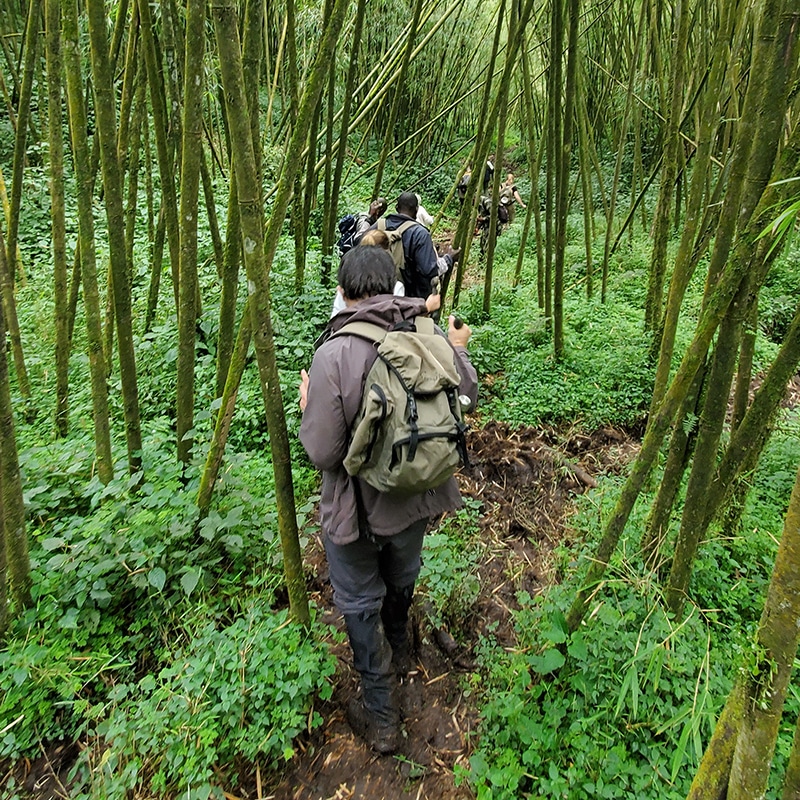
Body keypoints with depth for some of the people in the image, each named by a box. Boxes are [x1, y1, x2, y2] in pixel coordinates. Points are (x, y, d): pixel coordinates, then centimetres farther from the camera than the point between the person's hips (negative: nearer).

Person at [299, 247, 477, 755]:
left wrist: (308, 408, -4)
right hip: (416, 500, 5)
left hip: (358, 507, -5)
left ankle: (381, 718, 32)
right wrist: (460, 350, 22)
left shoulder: (334, 355, -27)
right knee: (402, 578, 31)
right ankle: (399, 651, 60)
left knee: (360, 603, 17)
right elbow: (469, 396, 4)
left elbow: (323, 452, -23)